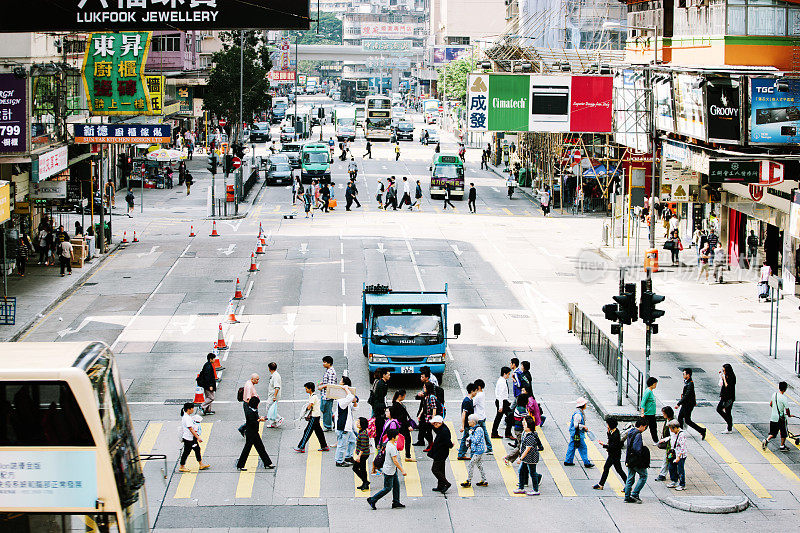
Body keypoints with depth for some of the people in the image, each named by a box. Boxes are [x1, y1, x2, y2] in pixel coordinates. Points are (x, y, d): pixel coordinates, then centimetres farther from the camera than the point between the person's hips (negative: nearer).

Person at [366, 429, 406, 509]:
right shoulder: (392, 447, -26)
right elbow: (395, 461, -26)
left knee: (396, 485, 12)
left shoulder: (389, 443, 5)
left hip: (393, 470, 10)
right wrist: (402, 470, -20)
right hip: (389, 471, -10)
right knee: (387, 488, -1)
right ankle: (372, 500, 6)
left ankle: (396, 502, 17)